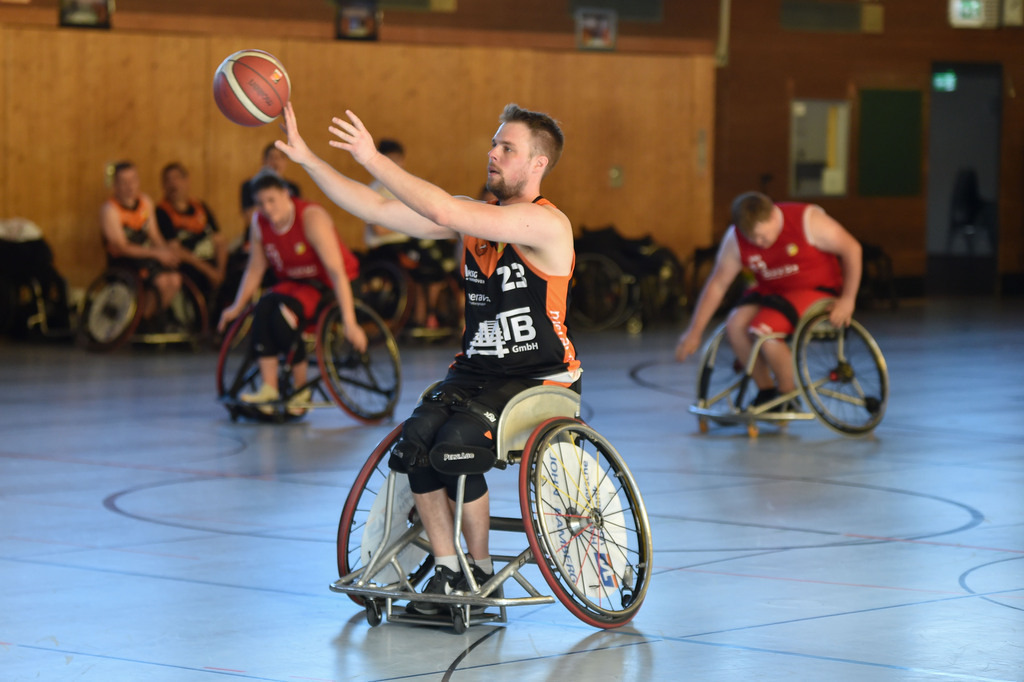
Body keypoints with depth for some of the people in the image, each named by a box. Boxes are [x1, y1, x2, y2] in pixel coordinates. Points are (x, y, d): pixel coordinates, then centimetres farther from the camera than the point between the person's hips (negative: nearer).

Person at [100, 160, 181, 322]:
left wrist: (168, 251, -8)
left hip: (146, 254, 6)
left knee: (175, 279, -20)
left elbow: (154, 235, 13)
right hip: (123, 260, -6)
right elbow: (122, 247, -16)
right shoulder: (109, 210, -13)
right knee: (161, 281, -28)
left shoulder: (145, 201, 8)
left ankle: (153, 318, 0)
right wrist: (156, 253, -21)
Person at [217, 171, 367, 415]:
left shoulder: (312, 218, -25)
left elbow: (337, 271, -29)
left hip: (327, 285, -6)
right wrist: (237, 307, 4)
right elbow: (255, 269, 9)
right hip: (293, 282, 6)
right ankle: (268, 388, -29)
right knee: (263, 307, -28)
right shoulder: (259, 222, -5)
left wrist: (349, 322, -36)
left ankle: (301, 391, -16)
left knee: (284, 314, -32)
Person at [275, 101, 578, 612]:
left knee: (455, 446, -28)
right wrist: (305, 157, -6)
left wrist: (374, 160, -28)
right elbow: (380, 211, 2)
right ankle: (447, 571, -6)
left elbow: (446, 213, -29)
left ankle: (480, 569, -6)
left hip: (540, 381, -6)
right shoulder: (474, 216, 6)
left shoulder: (547, 224, -16)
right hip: (475, 372, 6)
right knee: (413, 443, -20)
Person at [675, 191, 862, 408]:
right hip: (771, 290, 5)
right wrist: (694, 332, -5)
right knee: (736, 325, -22)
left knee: (765, 332, -28)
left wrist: (847, 300, -16)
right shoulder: (735, 240, -10)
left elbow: (851, 248, -14)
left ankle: (788, 395, -5)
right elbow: (717, 285, -5)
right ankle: (765, 391, -2)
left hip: (815, 290, -5)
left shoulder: (808, 220, -22)